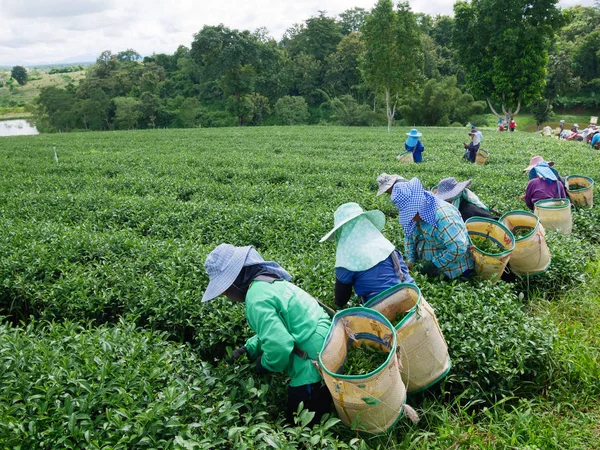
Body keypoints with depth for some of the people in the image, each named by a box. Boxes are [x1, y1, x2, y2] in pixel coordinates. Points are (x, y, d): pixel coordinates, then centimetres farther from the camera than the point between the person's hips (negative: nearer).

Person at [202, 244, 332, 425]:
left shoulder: (257, 300, -20)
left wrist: (265, 363, -7)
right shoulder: (268, 281, 11)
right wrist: (250, 348, 15)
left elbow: (279, 345, -27)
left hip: (315, 365, -9)